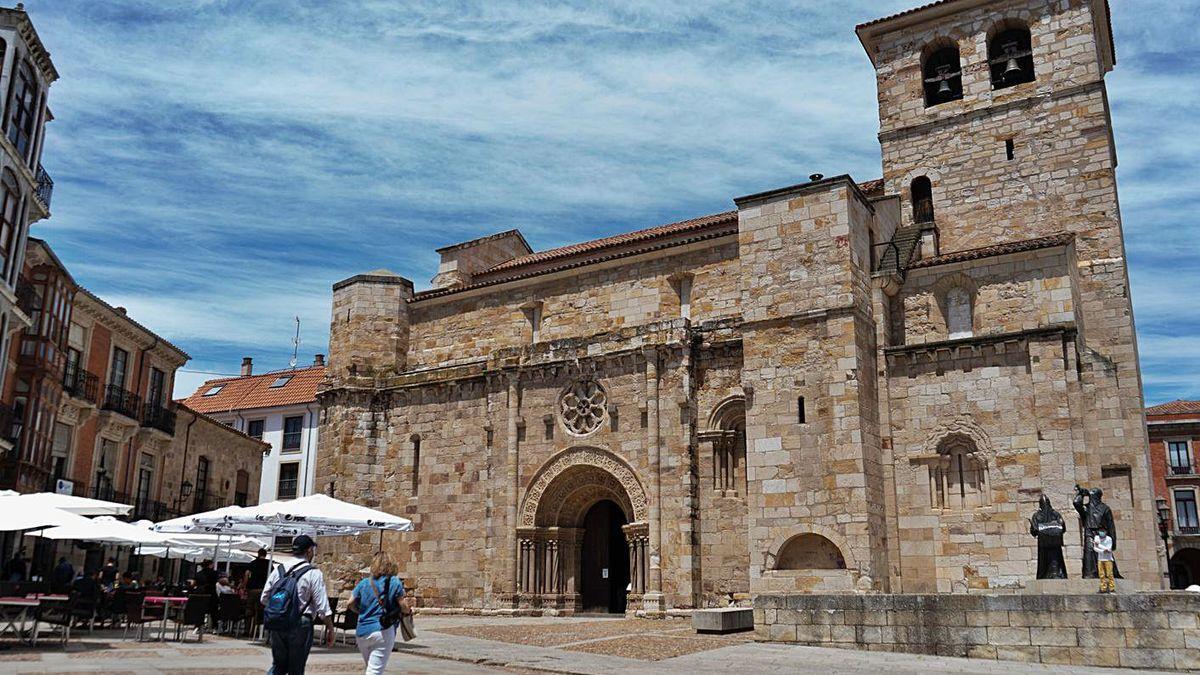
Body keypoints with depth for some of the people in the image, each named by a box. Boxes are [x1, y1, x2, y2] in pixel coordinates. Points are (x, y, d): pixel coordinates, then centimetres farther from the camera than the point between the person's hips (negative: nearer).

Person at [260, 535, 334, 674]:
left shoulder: (278, 569, 5)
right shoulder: (313, 573, -9)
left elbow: (264, 599, 11)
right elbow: (322, 607, -11)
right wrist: (330, 629, -1)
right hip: (301, 625, -4)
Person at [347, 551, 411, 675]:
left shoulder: (364, 583, 7)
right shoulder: (395, 582, -4)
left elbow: (351, 604, 6)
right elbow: (404, 608, -5)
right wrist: (408, 610, 16)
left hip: (362, 632, 4)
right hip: (383, 631, -4)